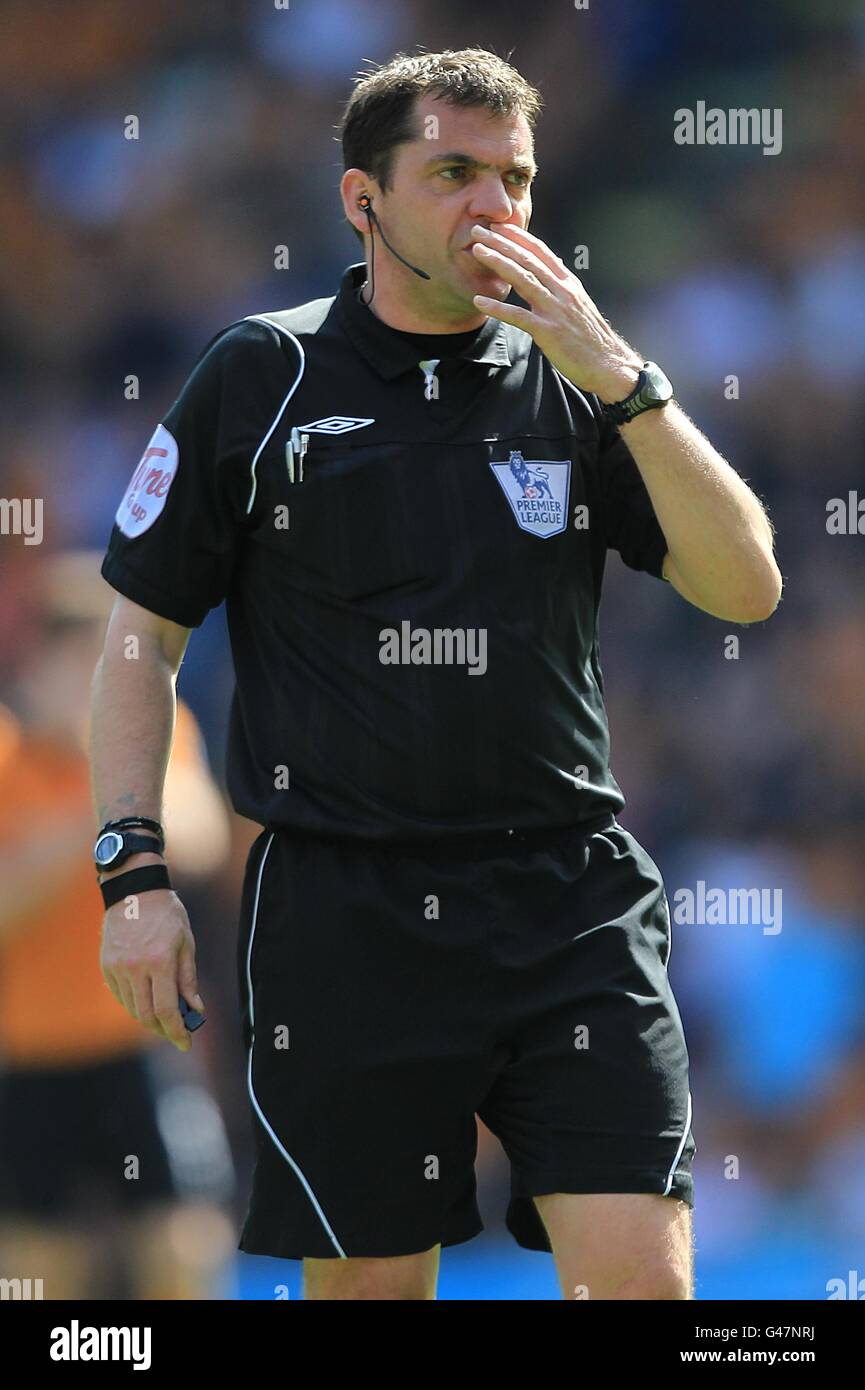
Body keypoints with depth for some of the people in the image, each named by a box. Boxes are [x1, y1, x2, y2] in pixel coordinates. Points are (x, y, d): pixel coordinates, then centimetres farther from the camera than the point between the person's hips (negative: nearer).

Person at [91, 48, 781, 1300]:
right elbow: (143, 635, 6)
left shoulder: (576, 387, 8)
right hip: (341, 907, -1)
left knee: (643, 1277, -9)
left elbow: (745, 587, 0)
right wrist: (134, 876, -3)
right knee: (372, 1279, 3)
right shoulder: (258, 379, 3)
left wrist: (624, 381, -10)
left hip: (573, 901, 1)